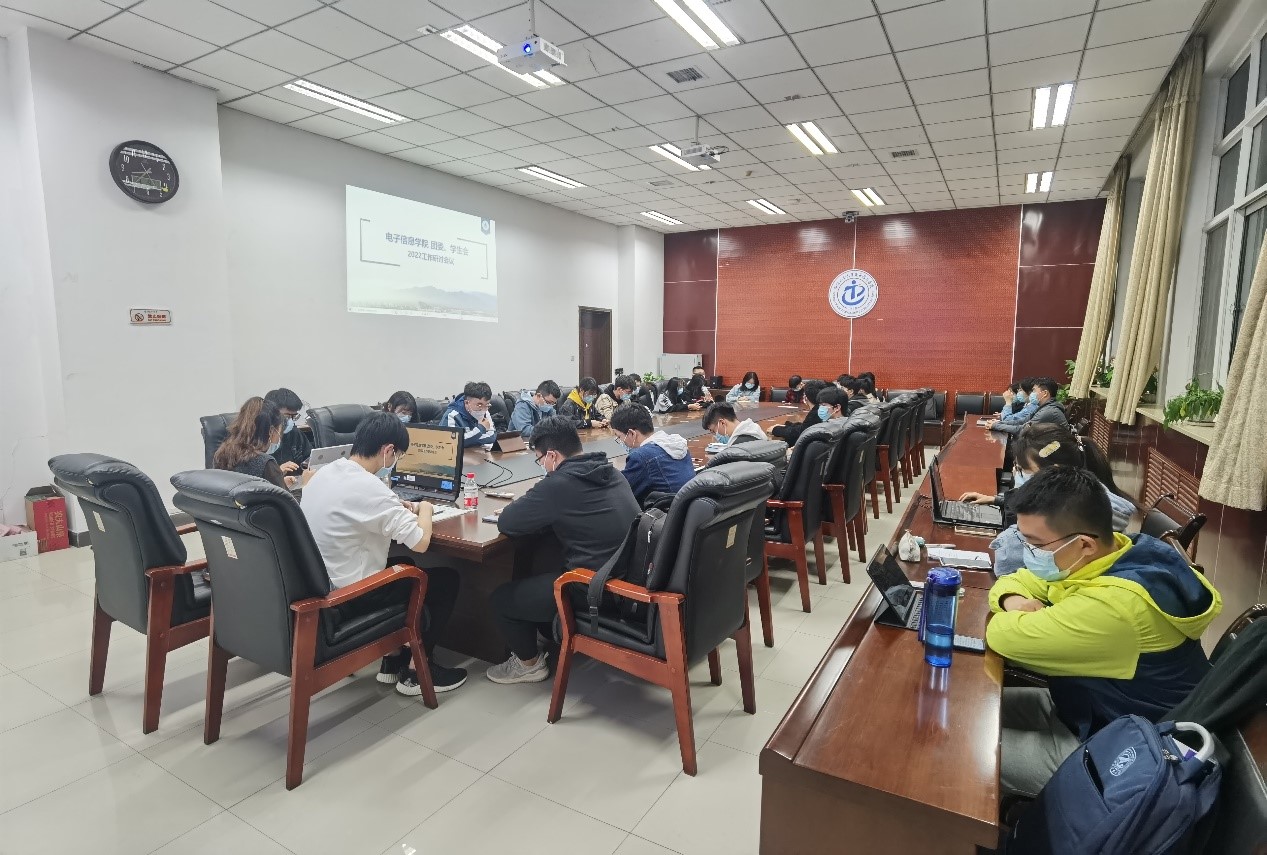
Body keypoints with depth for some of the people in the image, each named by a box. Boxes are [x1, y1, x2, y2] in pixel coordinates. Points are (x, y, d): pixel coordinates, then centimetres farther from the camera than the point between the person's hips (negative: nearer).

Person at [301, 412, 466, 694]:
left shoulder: (323, 473, 1)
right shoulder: (370, 487, -25)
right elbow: (420, 542, -22)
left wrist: (395, 508, 10)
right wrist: (424, 509, -3)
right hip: (351, 596, -9)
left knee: (404, 564, 29)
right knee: (446, 579, 6)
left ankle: (393, 661, 30)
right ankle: (416, 672, 15)